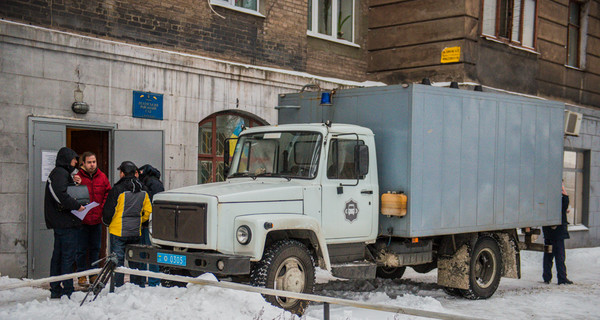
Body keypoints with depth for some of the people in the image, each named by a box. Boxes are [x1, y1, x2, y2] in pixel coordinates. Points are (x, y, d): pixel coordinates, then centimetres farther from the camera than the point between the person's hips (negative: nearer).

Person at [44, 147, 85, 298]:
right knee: (68, 256, -7)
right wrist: (77, 206, -19)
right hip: (66, 223, -10)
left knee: (58, 255, 13)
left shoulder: (61, 173, 20)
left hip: (60, 222, 10)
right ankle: (67, 291, -5)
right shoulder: (60, 173, -12)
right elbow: (60, 195, -25)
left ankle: (55, 289, 20)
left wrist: (74, 182, 7)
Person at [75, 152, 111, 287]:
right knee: (82, 249, 2)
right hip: (82, 220, -4)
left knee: (95, 248, 11)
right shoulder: (78, 177, -6)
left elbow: (108, 194, 8)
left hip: (97, 220, 4)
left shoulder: (102, 177, 5)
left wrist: (103, 210, -1)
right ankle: (82, 275, 12)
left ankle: (94, 274, 21)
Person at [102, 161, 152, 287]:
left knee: (117, 261, 1)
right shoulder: (143, 191, 5)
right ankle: (138, 287, 18)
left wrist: (107, 222, 10)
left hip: (118, 232, -5)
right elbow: (148, 211, 10)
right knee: (135, 261, 13)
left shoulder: (117, 190, -12)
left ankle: (118, 288, 2)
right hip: (136, 232, 5)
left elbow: (108, 211, -9)